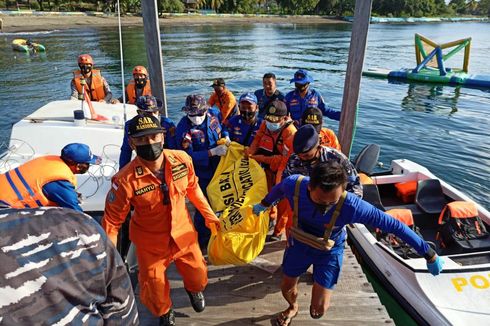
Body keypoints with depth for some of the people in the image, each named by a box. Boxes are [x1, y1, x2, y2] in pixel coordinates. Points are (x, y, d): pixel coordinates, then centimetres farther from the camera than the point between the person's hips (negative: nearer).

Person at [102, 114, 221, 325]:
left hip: (183, 233, 3)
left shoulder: (182, 159, -20)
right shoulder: (126, 180, -30)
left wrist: (208, 214, 8)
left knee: (198, 276, 21)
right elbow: (112, 220, -18)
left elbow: (192, 188, 0)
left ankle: (193, 289, 61)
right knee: (154, 287, 16)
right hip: (150, 242, -2)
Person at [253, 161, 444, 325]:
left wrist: (429, 255, -14)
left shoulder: (352, 206, -39)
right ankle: (293, 307, 59)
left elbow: (394, 225, -26)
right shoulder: (293, 185, -33)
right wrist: (264, 204, 15)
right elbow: (278, 189, -6)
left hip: (329, 252, -2)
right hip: (299, 244, 2)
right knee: (287, 288, 20)